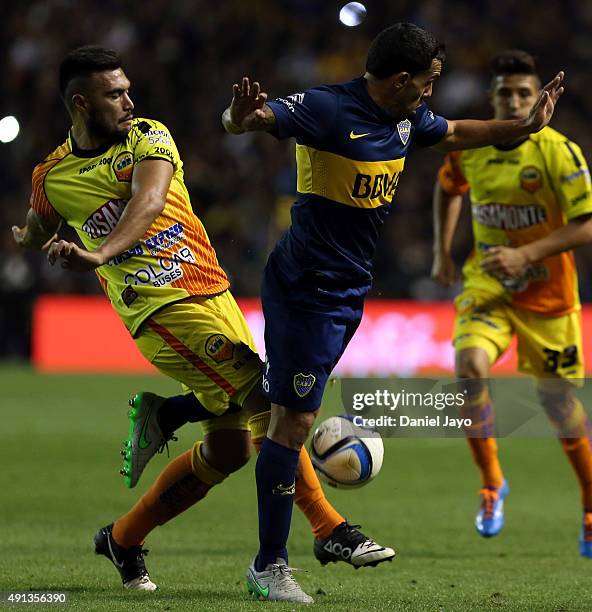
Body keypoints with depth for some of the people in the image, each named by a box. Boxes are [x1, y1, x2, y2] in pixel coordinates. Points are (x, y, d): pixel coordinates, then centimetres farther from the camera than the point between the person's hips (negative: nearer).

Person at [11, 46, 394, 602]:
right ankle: (328, 531, -13)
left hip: (213, 293, 5)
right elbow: (37, 230, 26)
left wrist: (102, 254, -32)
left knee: (227, 449, 10)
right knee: (270, 401, -19)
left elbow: (148, 201, -19)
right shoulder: (52, 179, 1)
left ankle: (122, 539, 25)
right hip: (164, 307, -5)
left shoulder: (148, 138, 2)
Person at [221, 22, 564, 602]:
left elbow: (454, 133, 27)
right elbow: (252, 117, -32)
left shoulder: (407, 118, 7)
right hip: (307, 289, -9)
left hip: (350, 287, 9)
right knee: (294, 420, -6)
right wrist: (243, 116, -55)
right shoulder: (329, 109, -21)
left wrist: (525, 125, 25)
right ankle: (268, 564, 0)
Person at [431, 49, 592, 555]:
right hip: (488, 284, 2)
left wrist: (526, 255, -29)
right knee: (471, 366, -25)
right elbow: (448, 189, 19)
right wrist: (442, 252, 12)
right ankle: (491, 483, -7)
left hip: (547, 293, -2)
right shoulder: (467, 146, -5)